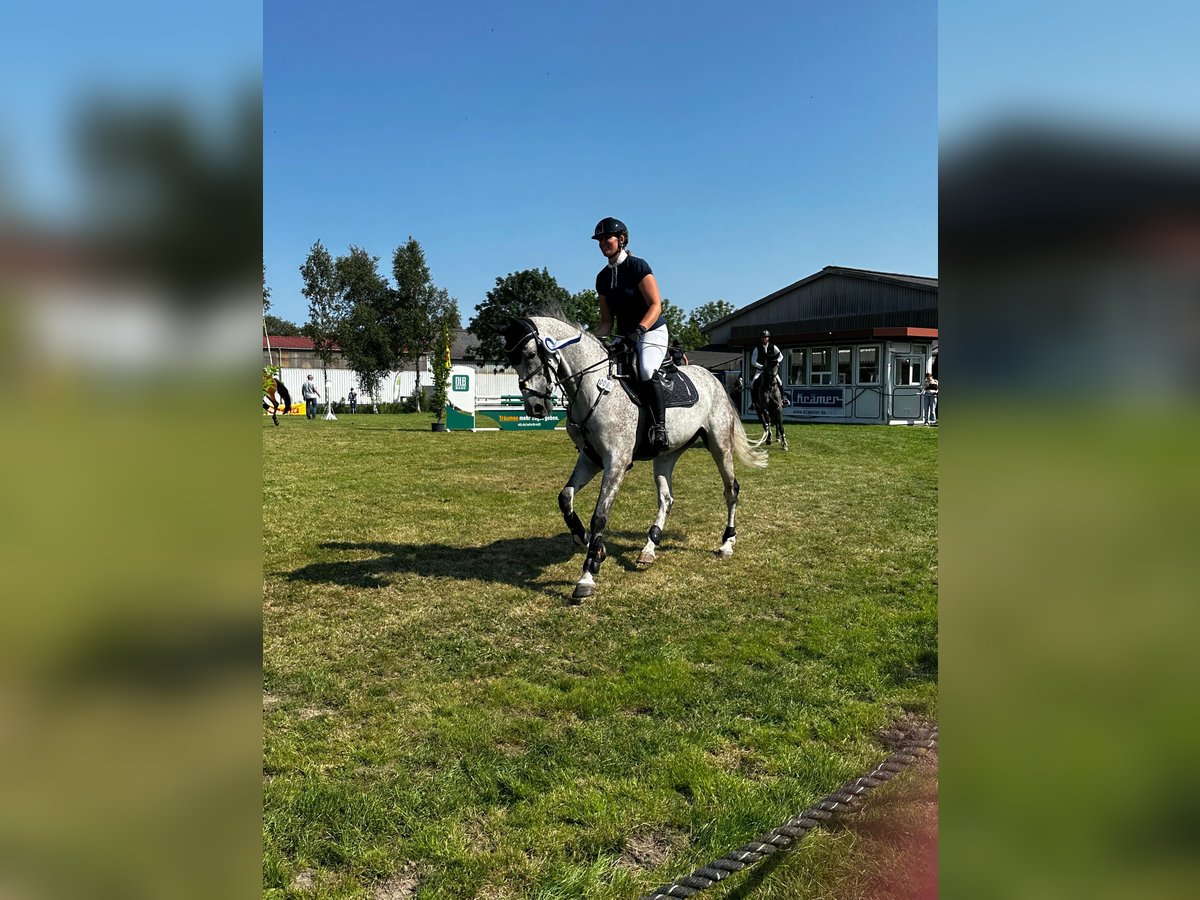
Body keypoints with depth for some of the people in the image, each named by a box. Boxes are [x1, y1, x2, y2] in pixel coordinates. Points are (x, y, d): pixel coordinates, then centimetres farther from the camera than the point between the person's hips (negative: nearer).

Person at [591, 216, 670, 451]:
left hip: (652, 331, -7)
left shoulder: (638, 266, -10)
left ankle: (659, 427, -29)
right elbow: (607, 321, 11)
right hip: (624, 337, 7)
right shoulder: (603, 277, 9)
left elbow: (656, 305, -16)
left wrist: (639, 330, -32)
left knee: (647, 370, -36)